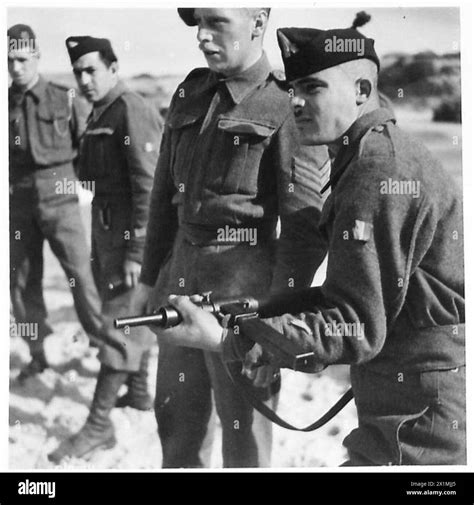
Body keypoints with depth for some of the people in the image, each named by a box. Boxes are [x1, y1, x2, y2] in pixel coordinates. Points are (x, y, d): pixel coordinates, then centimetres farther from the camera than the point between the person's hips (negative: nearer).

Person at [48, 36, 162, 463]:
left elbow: (148, 185, -21)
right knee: (128, 314, 19)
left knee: (120, 320, -5)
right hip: (106, 224, 9)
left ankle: (99, 425, 1)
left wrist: (136, 250, -22)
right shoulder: (99, 112, 12)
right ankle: (140, 392, 35)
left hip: (130, 230, -9)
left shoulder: (132, 111, -17)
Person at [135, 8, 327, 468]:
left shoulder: (283, 107, -11)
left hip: (244, 279, -6)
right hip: (182, 272, 7)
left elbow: (304, 227, -13)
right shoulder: (190, 94, 9)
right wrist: (150, 277, 17)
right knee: (175, 416, 18)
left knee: (244, 428, 7)